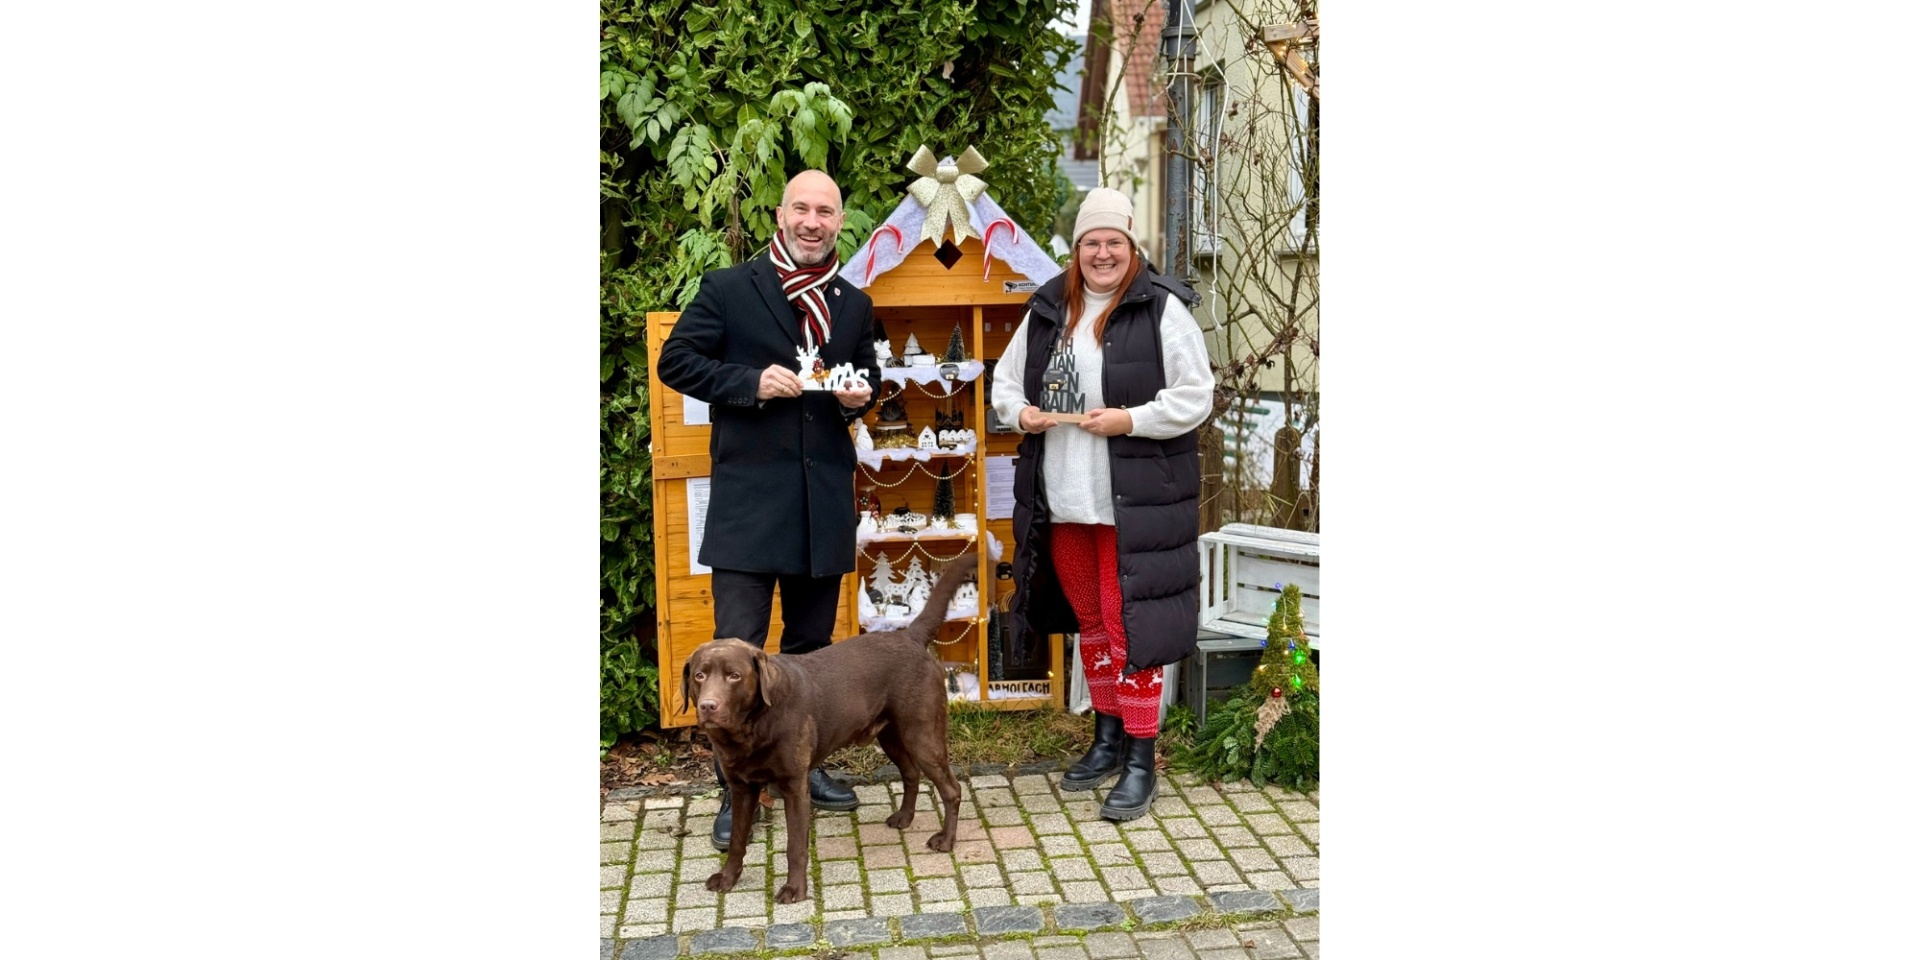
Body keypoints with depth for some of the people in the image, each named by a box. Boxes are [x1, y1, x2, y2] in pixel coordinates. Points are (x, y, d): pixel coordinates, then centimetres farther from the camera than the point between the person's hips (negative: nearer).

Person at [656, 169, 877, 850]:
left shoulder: (854, 304, 13)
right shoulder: (726, 289, -1)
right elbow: (676, 361, -2)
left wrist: (859, 397, 0)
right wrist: (752, 382, -15)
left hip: (825, 499, 4)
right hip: (748, 495, -4)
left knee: (811, 642, 14)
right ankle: (736, 788, 5)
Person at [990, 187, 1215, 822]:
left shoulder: (1162, 310, -6)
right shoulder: (1049, 310, 11)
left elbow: (1195, 398, -9)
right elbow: (1006, 379, 19)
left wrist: (1130, 420, -20)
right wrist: (1018, 411, -2)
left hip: (1135, 501, -6)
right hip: (1063, 501, 6)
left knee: (1131, 624, -5)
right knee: (1090, 621, 17)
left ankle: (1140, 763, 4)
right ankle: (1108, 738, 32)